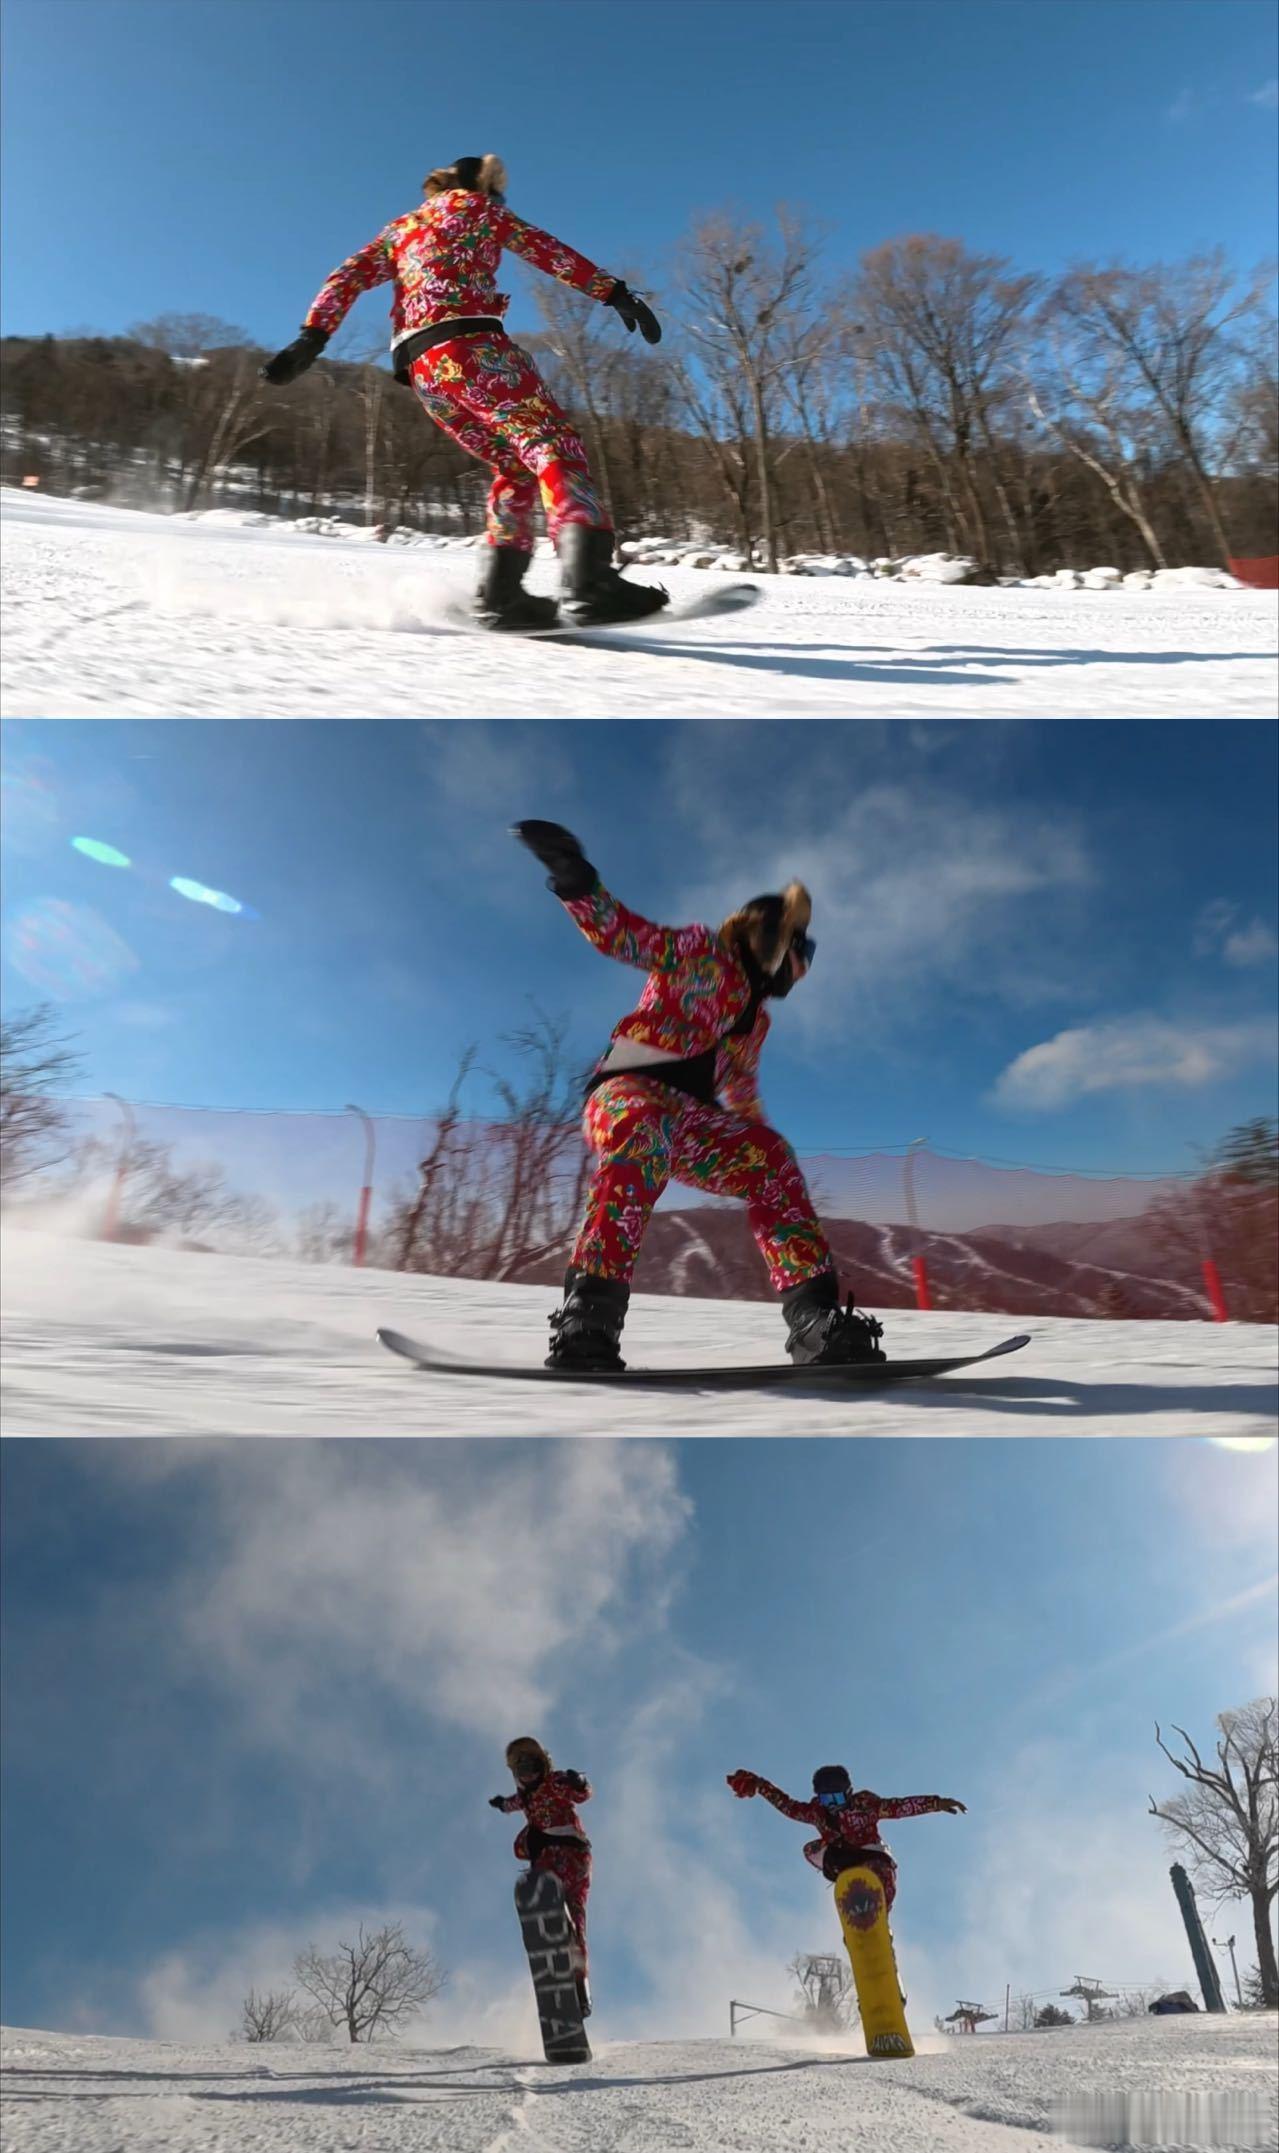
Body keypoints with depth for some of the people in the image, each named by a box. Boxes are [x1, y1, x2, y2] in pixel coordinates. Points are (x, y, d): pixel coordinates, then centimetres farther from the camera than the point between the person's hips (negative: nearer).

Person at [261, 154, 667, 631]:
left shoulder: (399, 228, 32)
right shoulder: (476, 205, 18)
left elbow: (347, 277, 18)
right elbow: (550, 252, 10)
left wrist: (313, 336, 6)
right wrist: (614, 292, 7)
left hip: (422, 369, 6)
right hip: (471, 345, -6)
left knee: (515, 467, 13)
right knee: (553, 445, -17)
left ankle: (499, 593, -4)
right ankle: (589, 578, -41)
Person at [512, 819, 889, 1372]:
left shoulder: (757, 1015, 28)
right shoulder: (700, 950, 7)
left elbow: (739, 1089, 35)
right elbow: (621, 933, -5)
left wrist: (761, 1156, 31)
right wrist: (578, 883, -23)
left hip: (686, 1119, 7)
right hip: (626, 1094, -6)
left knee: (769, 1154, -16)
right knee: (643, 1136, -39)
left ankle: (814, 1315, -24)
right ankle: (589, 1313, -51)